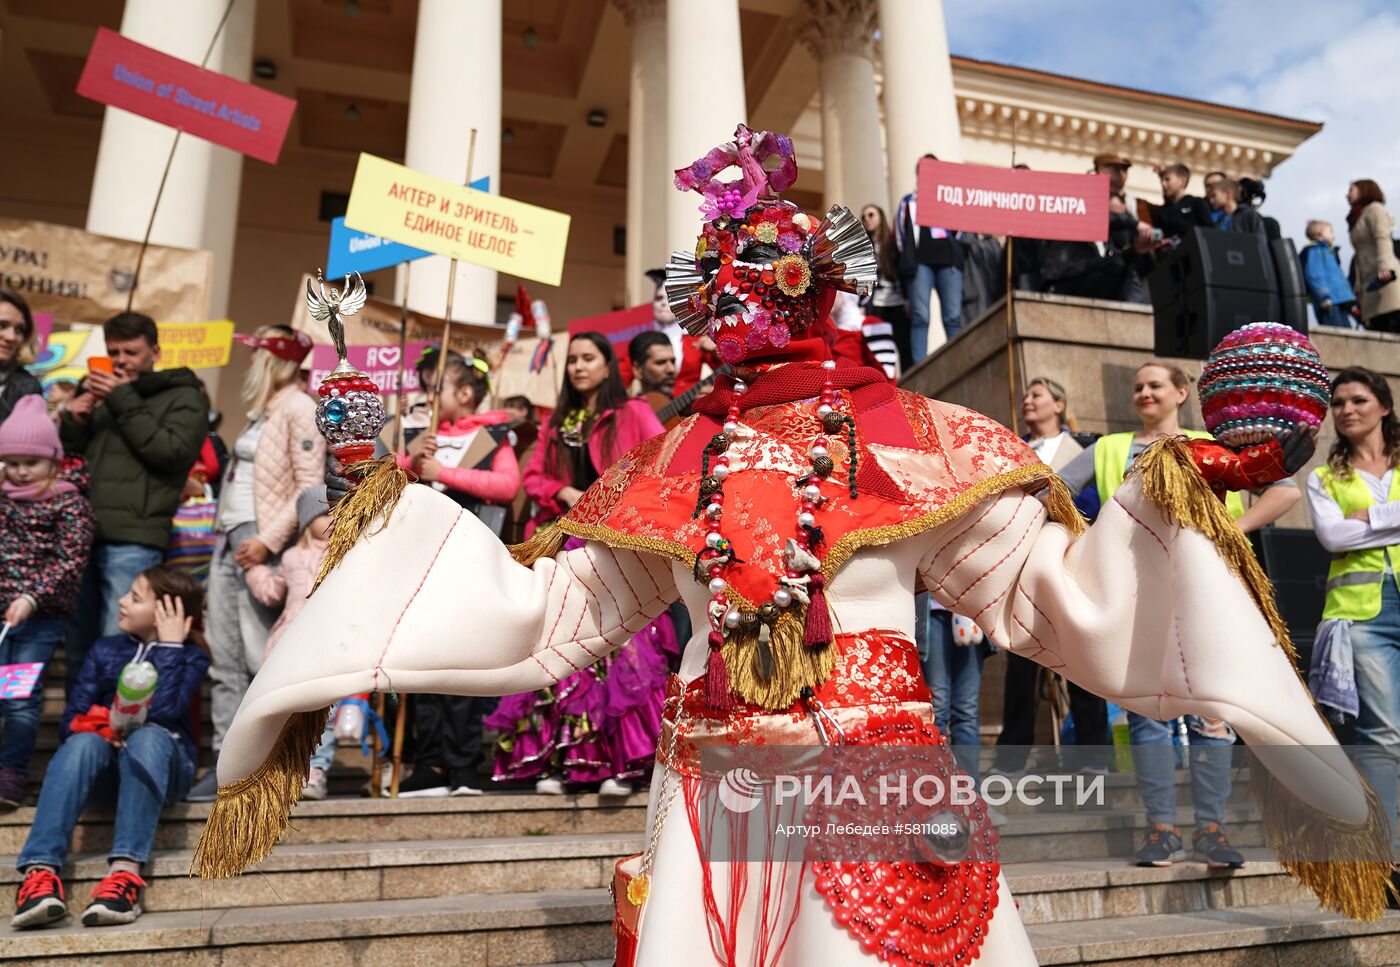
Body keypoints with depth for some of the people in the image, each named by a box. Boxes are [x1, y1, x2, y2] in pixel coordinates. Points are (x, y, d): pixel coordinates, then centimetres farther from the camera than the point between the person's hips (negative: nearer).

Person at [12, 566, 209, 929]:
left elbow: (163, 713, -13)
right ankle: (40, 872, -49)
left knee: (147, 736, -36)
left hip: (160, 765, -2)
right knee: (84, 743, -32)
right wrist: (99, 728, -15)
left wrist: (170, 646, -8)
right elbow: (70, 722, 7)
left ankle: (125, 872, -50)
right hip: (107, 770, 2)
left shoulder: (191, 657, 8)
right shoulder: (104, 651, 17)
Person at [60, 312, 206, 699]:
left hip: (132, 540, -6)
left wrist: (125, 402, -9)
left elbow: (172, 452, -11)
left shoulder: (182, 397, 6)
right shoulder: (100, 393, 22)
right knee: (78, 648, 12)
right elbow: (66, 458, 24)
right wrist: (73, 421, 4)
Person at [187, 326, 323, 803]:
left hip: (259, 543, -9)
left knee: (262, 660, -6)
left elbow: (311, 487, -17)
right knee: (225, 661, 8)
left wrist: (268, 540, -21)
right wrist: (228, 533, 14)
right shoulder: (262, 411, 19)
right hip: (230, 539, 9)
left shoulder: (298, 410, -8)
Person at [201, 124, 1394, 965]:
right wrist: (407, 516, 12)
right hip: (712, 792, 2)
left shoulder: (908, 435, 3)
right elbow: (546, 605, 12)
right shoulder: (676, 459, 8)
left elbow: (1045, 584, 3)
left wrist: (1156, 502, -11)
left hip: (883, 777, -2)